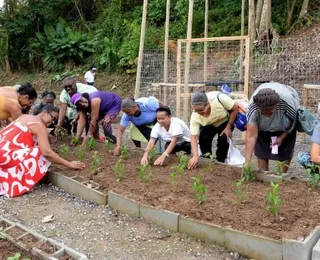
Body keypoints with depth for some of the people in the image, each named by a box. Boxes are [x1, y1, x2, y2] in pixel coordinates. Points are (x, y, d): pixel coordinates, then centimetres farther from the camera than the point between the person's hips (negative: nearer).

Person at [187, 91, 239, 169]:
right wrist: (195, 156, -43)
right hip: (209, 125, 2)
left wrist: (228, 127, -22)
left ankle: (220, 162, 0)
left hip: (225, 121, -2)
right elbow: (194, 137, -30)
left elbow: (235, 109, -25)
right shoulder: (195, 116, -34)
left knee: (223, 139, -22)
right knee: (203, 138, -20)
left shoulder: (219, 98, -42)